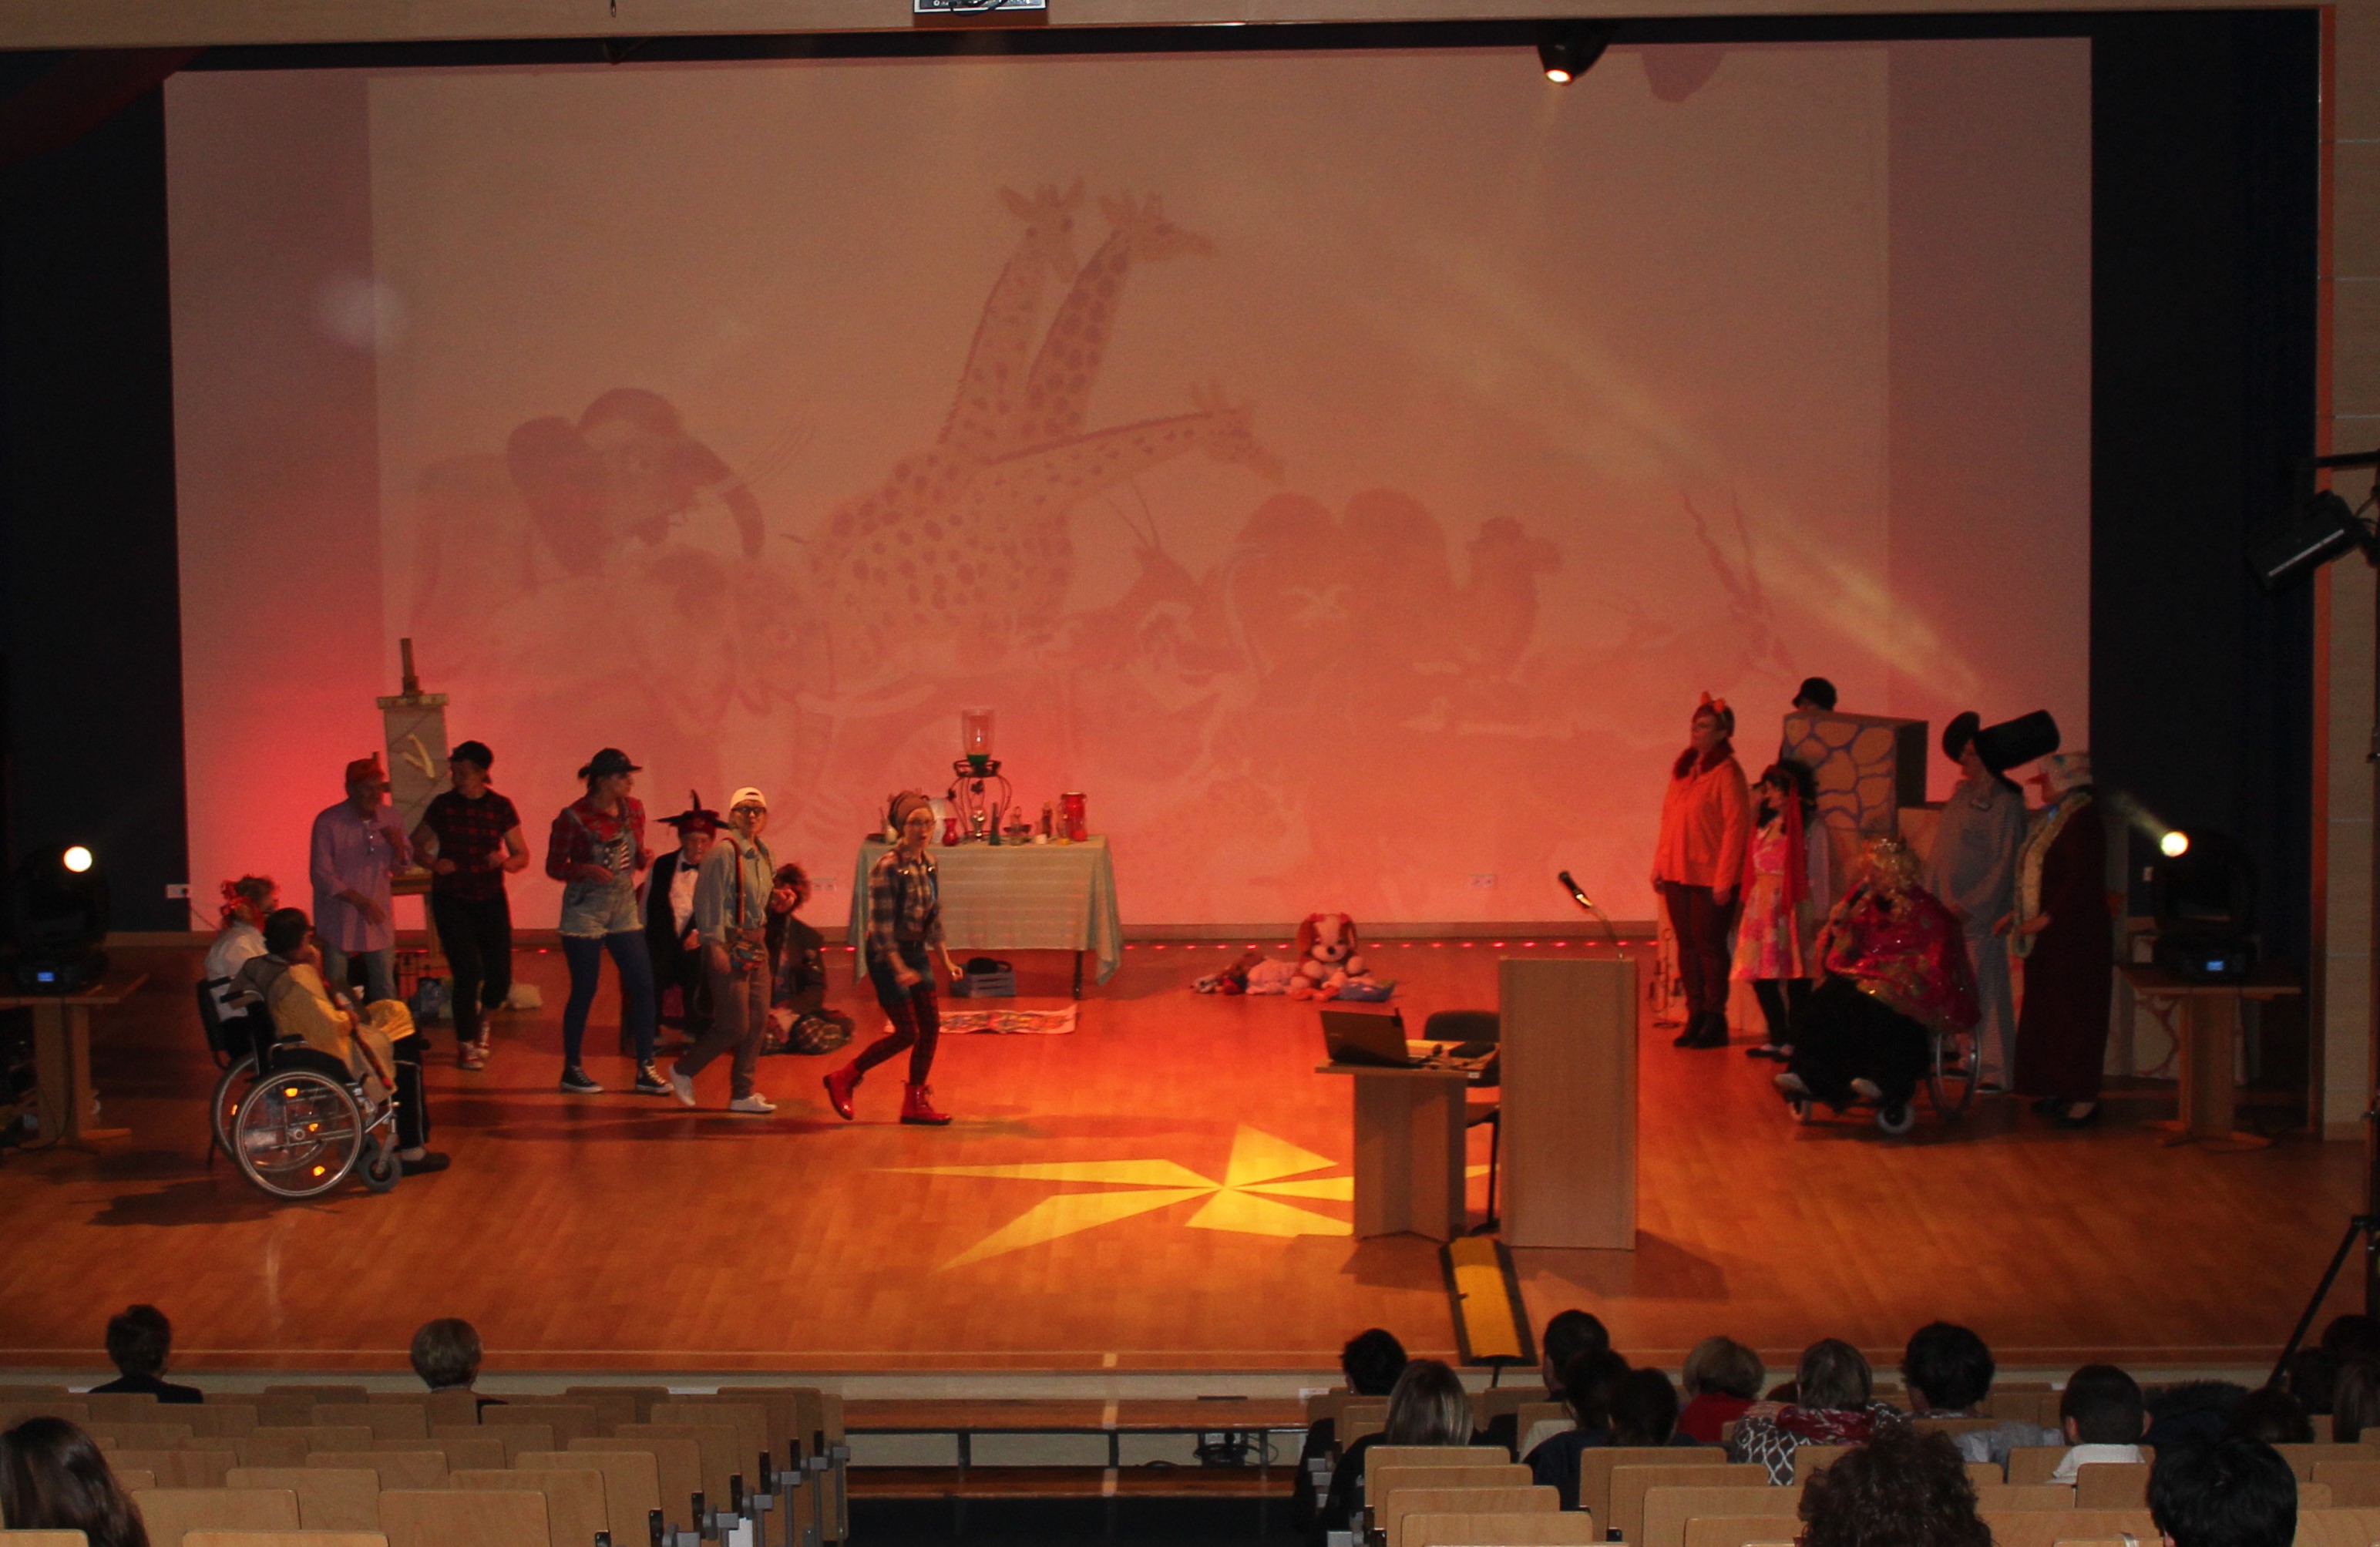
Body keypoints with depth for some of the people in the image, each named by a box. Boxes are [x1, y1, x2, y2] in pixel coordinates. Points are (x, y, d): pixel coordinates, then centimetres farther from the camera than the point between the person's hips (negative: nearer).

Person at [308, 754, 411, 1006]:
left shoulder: (388, 818, 2)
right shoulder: (328, 822, -12)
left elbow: (401, 867, 12)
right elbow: (321, 875, -12)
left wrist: (398, 846, -12)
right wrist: (361, 902, -20)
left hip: (378, 919, 4)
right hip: (339, 920, -4)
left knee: (386, 992, 6)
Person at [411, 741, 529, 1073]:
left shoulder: (501, 808, 0)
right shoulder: (443, 806, -1)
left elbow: (522, 856, 3)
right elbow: (417, 843, 10)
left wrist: (505, 862, -19)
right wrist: (433, 863, -10)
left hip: (490, 899, 2)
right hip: (451, 899, -1)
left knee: (500, 976, -3)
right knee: (468, 971, -12)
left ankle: (482, 1017, 31)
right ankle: (466, 1045, 6)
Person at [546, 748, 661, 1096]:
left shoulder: (632, 810, 4)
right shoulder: (573, 817, -12)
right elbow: (554, 868, -6)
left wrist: (645, 858, -9)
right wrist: (587, 870, -24)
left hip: (624, 910, 5)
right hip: (585, 913, -5)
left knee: (643, 985, -1)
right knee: (584, 992, 0)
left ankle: (645, 1070, 5)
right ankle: (571, 1070, 15)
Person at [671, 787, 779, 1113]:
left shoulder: (764, 854, 11)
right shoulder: (723, 851, -13)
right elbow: (708, 899, -17)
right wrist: (715, 944, -21)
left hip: (756, 944, 8)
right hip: (730, 945, -8)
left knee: (757, 1021, 6)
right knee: (735, 1026, -6)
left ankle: (744, 1094, 14)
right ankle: (683, 1069, 14)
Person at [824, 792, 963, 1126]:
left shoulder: (929, 863, 6)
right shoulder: (887, 867, -18)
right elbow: (881, 923, -20)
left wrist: (946, 960, 12)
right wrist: (898, 968, -24)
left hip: (917, 951, 8)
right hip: (888, 955, -8)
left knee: (931, 1027, 5)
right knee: (907, 1033, -6)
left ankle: (915, 1103, 15)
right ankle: (843, 1080, 9)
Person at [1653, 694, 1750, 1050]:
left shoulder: (1726, 772, -11)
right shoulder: (1682, 768, 12)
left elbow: (1736, 827, -14)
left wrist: (1724, 879, -16)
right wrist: (1660, 865, 12)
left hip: (1710, 877, -7)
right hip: (1677, 874, 7)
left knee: (1709, 946, -1)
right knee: (1687, 945, 9)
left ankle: (1715, 1021, 8)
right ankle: (1695, 1017, 17)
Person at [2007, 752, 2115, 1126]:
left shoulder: (2083, 819, -15)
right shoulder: (2056, 818, 15)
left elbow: (2083, 881, -22)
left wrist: (2046, 918, -23)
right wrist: (2018, 915, 16)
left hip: (2074, 937, -10)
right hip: (2047, 939, 10)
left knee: (2075, 1015, -7)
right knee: (2047, 1014, 12)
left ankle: (2084, 1098, -3)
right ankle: (2058, 1091, 18)